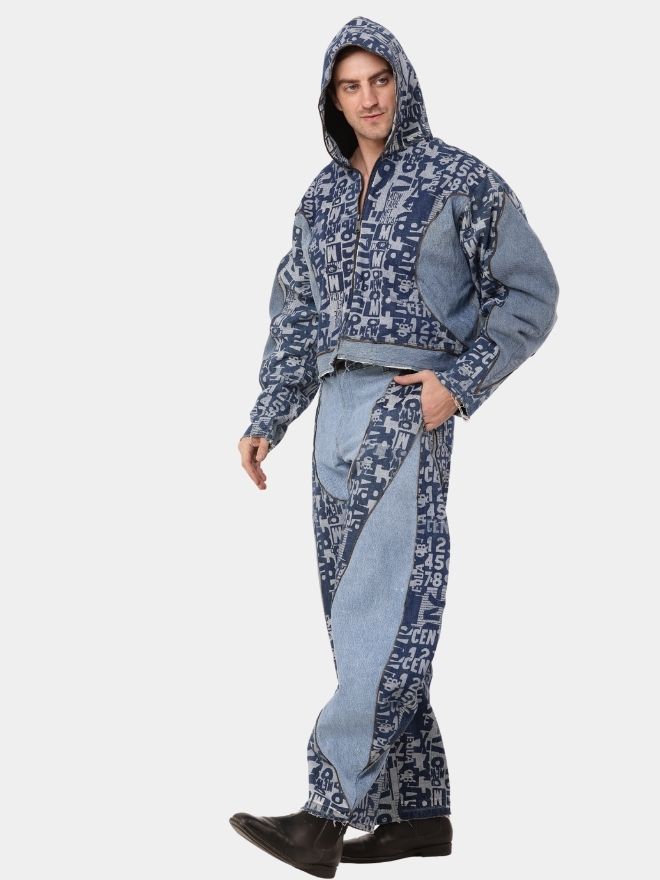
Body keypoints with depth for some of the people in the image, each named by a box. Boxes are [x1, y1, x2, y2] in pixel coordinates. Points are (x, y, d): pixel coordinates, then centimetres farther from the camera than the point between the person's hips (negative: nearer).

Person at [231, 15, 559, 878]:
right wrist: (266, 422, 8)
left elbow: (531, 293, -1)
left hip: (409, 407, -7)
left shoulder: (461, 180, -1)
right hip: (339, 407, 7)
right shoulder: (322, 197, 16)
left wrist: (460, 385, -12)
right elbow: (295, 319, 18)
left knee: (380, 608, -15)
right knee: (363, 611, 6)